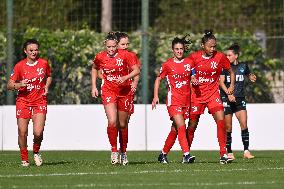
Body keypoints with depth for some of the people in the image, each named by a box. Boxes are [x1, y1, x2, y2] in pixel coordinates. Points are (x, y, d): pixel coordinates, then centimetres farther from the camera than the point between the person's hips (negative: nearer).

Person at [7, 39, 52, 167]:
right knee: (22, 133, -3)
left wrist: (46, 87, 3)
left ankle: (36, 152, 16)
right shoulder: (19, 66, -4)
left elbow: (49, 76, 22)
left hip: (39, 102, 0)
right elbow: (9, 85, -3)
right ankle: (24, 159, 16)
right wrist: (19, 85, -23)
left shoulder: (44, 63, 1)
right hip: (23, 102, 0)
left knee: (38, 132, -14)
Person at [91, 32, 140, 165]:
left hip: (124, 92, 0)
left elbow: (136, 70, -7)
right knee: (112, 122, -19)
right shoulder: (100, 57, -3)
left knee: (123, 124, 7)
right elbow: (94, 69, 18)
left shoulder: (125, 55, -9)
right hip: (108, 91, 0)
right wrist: (94, 86, 12)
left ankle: (123, 152, 24)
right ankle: (114, 150, -3)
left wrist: (125, 77, -23)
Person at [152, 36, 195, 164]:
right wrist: (155, 96, 2)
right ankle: (186, 154, -25)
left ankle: (163, 154, 21)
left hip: (186, 100, 4)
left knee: (175, 129, 8)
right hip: (173, 99, -4)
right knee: (181, 126, -18)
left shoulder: (189, 63, 6)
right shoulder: (167, 65, -1)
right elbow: (158, 79, 9)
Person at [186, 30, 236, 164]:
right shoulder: (194, 57, -5)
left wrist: (232, 86, -2)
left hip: (213, 94, 0)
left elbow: (231, 72, 11)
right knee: (192, 125, 6)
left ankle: (223, 154, -16)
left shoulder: (220, 57, -3)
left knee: (221, 120, -17)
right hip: (197, 95, 0)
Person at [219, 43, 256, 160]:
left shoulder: (243, 66, 7)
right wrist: (228, 93, -26)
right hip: (226, 99, -2)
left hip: (240, 99, 2)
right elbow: (221, 82, -11)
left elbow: (249, 75, 26)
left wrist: (252, 78, 1)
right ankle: (229, 152, 10)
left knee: (244, 124, -13)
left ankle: (246, 151, -10)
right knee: (228, 127, 0)